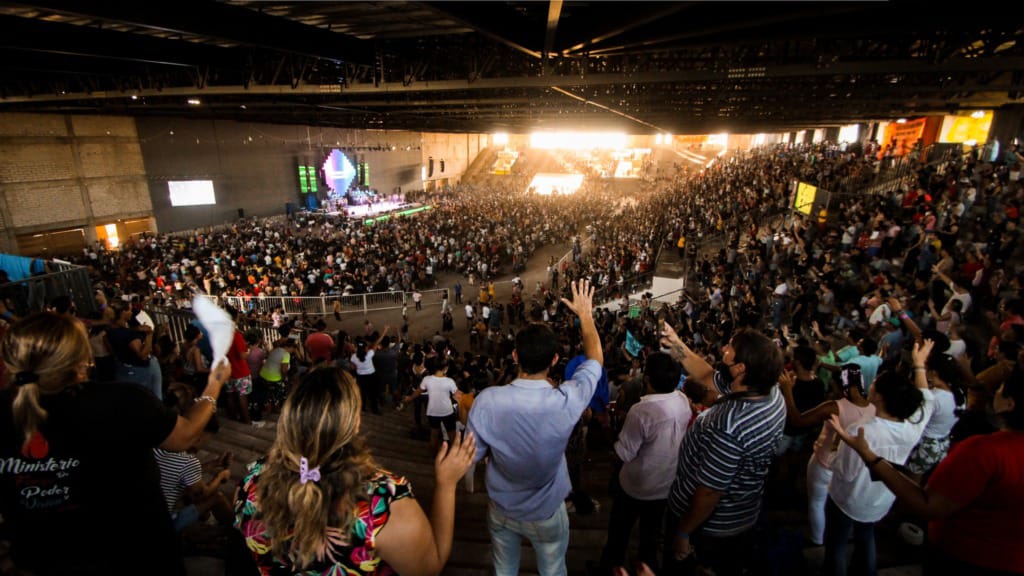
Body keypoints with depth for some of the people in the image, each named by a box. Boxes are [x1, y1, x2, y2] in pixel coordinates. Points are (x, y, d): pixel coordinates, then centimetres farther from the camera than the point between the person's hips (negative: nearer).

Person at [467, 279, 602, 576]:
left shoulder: (487, 401, -29)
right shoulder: (566, 402, -31)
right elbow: (596, 359, -12)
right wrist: (585, 313, 0)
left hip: (501, 509, 1)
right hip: (546, 513, -1)